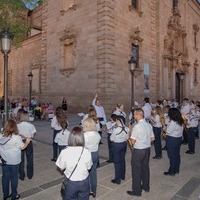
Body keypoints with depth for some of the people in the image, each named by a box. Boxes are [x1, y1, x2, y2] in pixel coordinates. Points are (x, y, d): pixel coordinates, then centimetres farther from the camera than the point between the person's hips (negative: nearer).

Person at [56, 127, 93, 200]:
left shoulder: (64, 152, -21)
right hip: (84, 182, 1)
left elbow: (61, 168, -7)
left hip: (71, 182, 0)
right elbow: (88, 167, -7)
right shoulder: (87, 152, -20)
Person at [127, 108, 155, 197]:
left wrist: (130, 132, -5)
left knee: (136, 170, 7)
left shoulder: (136, 126, -23)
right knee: (145, 168, 22)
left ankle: (137, 191, 20)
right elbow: (152, 138, 7)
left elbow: (133, 141, -20)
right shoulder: (149, 125, -1)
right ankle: (146, 186, 39)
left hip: (138, 150, -7)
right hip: (147, 149, 7)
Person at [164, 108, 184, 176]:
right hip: (179, 138, 9)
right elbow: (181, 130, 10)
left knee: (172, 156, 3)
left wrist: (164, 128, -2)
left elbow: (168, 132, -20)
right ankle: (177, 170, 32)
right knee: (177, 155, 18)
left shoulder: (172, 122, -25)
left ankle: (172, 172, 15)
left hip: (172, 140, -9)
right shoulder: (180, 121, 2)